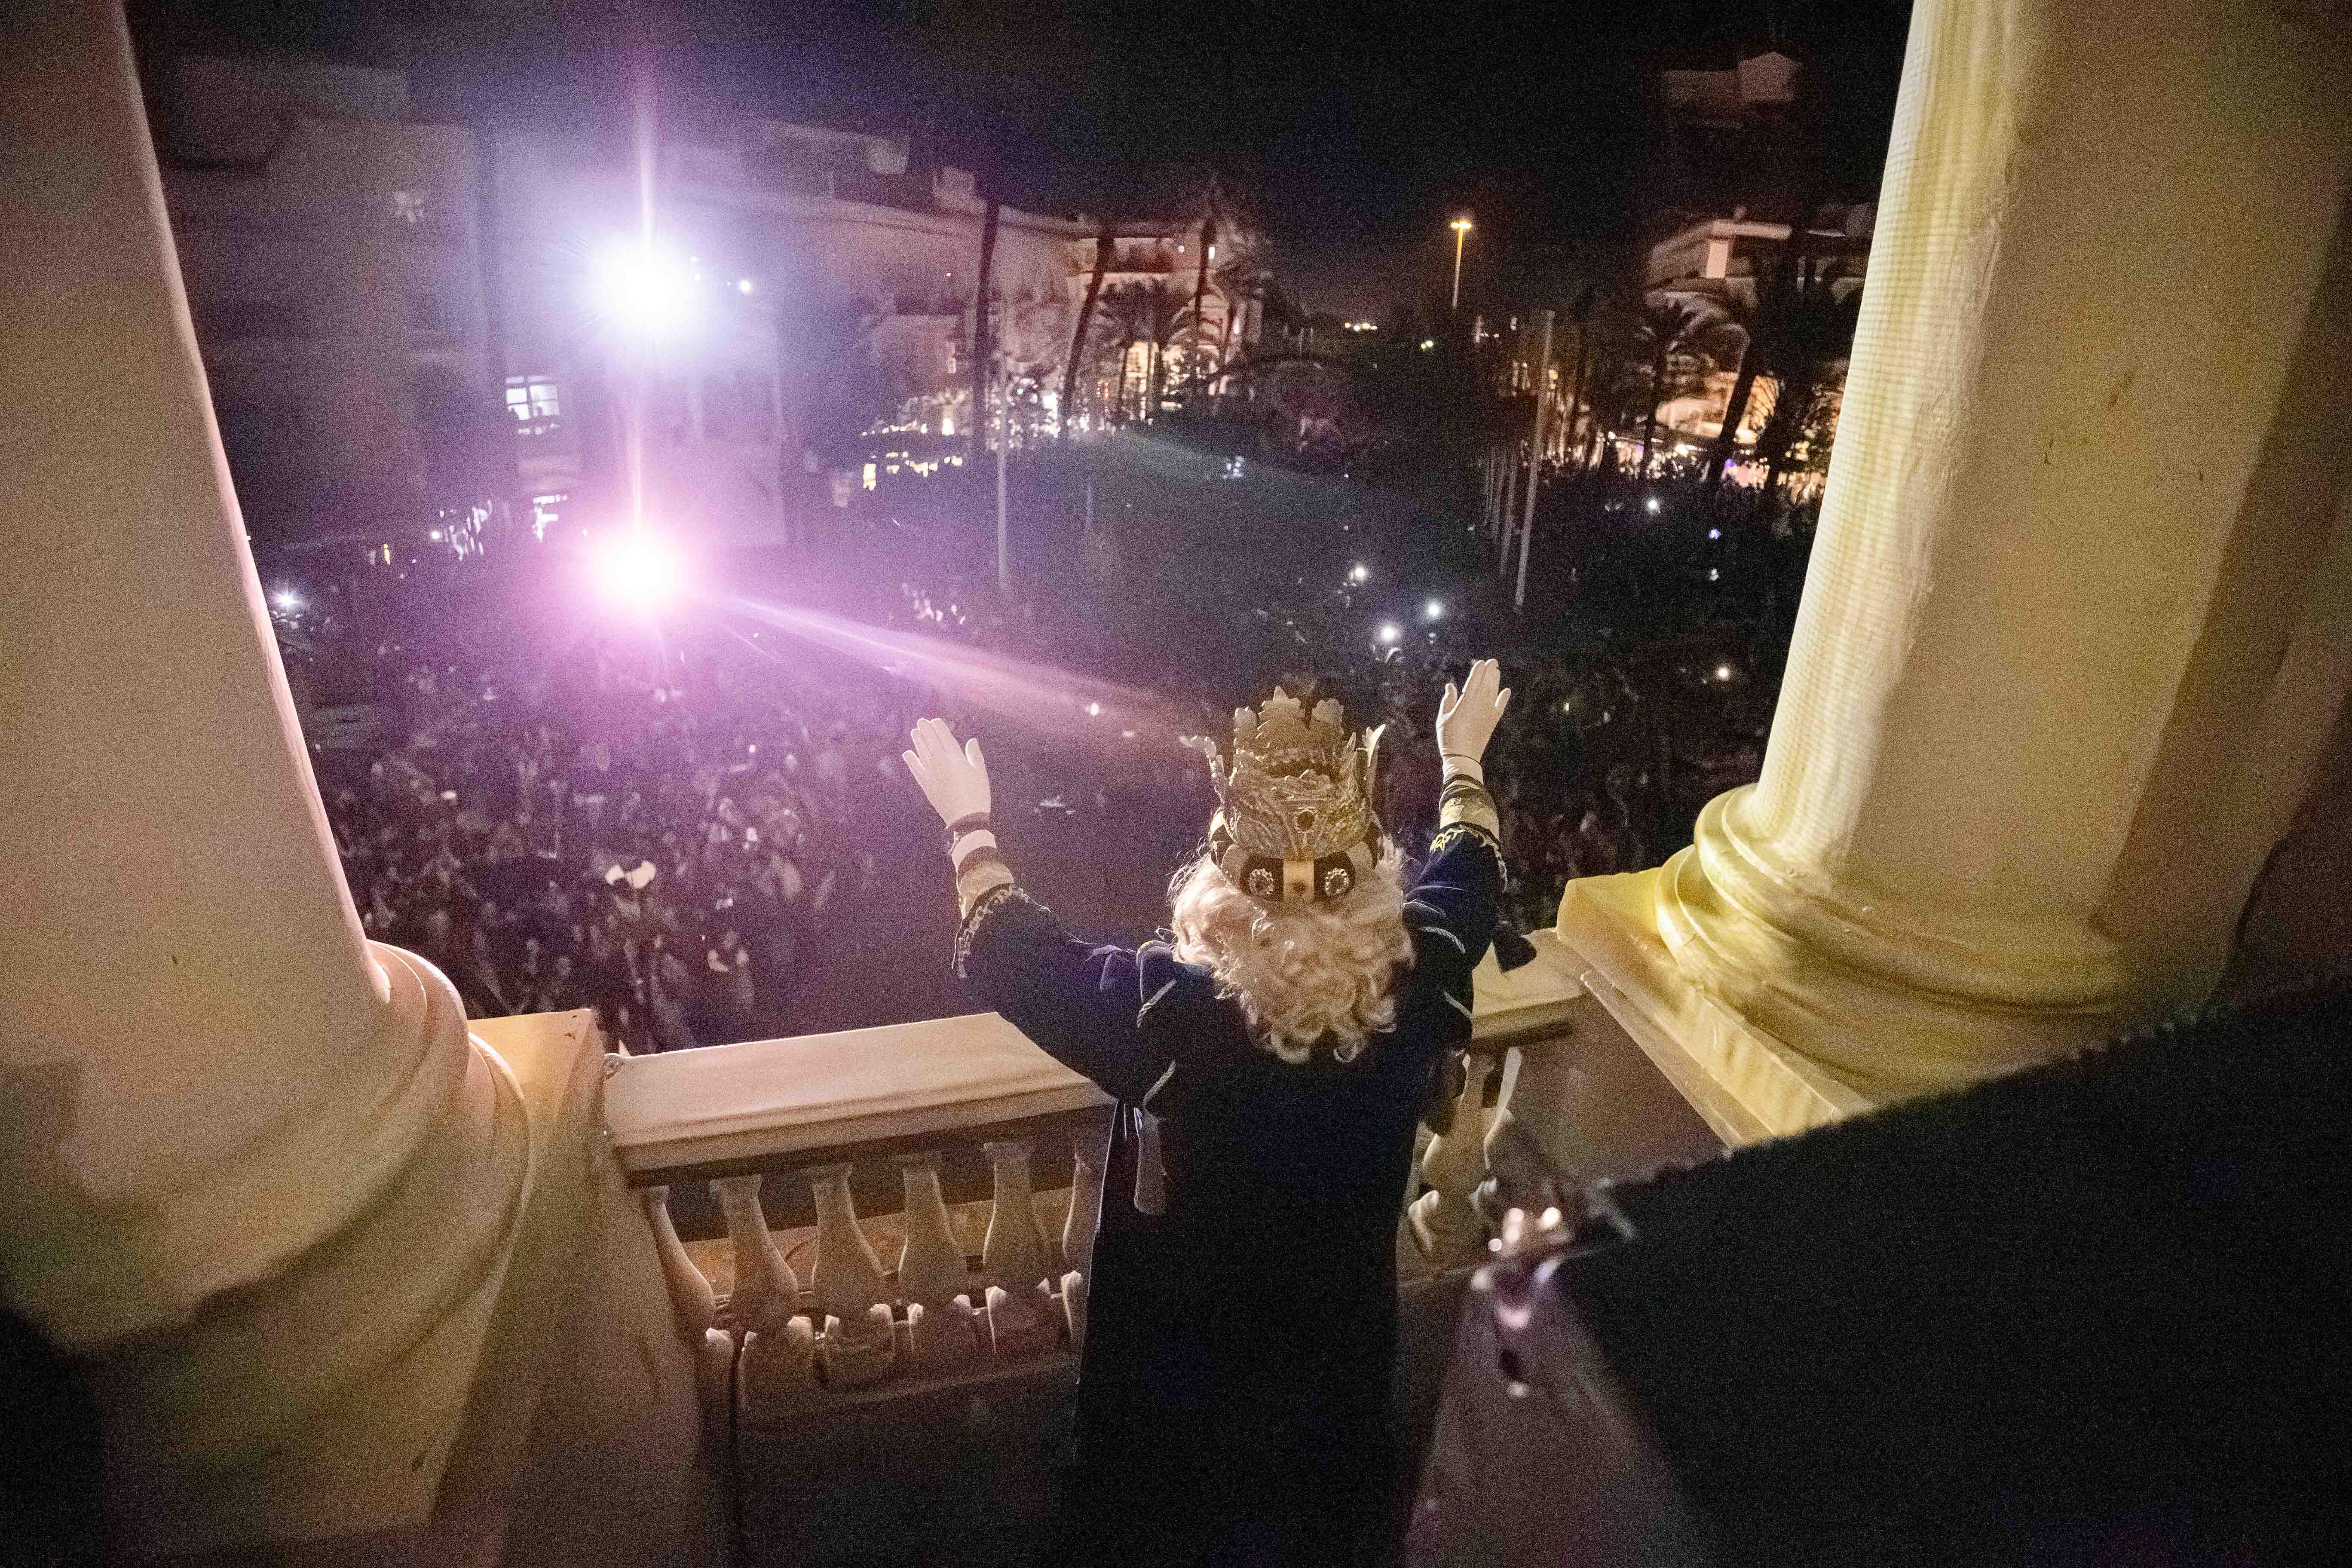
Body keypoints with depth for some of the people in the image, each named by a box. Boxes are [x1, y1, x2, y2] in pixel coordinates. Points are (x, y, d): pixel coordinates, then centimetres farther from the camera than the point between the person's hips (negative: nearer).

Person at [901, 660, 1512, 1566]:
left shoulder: (1170, 1013, -35)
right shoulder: (1415, 983, -24)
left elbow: (1014, 957, -19)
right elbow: (1467, 877, -1)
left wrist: (968, 822, -5)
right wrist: (1463, 758, 14)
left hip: (1185, 1366, -3)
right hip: (1338, 1346, 3)